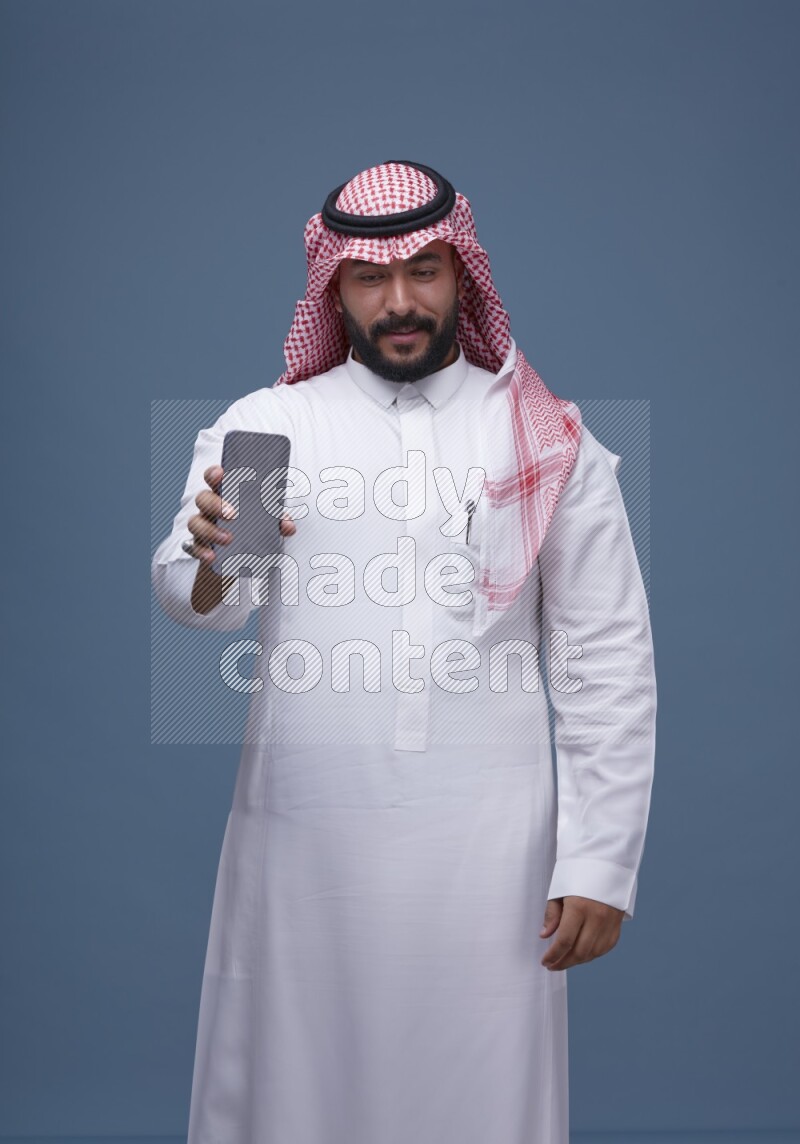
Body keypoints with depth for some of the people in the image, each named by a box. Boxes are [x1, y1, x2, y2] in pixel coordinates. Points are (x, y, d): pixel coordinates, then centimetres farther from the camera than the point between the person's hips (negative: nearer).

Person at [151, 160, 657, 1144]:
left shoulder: (550, 444, 6)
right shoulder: (263, 425, 7)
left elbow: (608, 663, 5)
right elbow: (194, 599, -8)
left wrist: (601, 866, -2)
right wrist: (212, 561, -31)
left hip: (483, 843, 0)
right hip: (302, 836, 0)